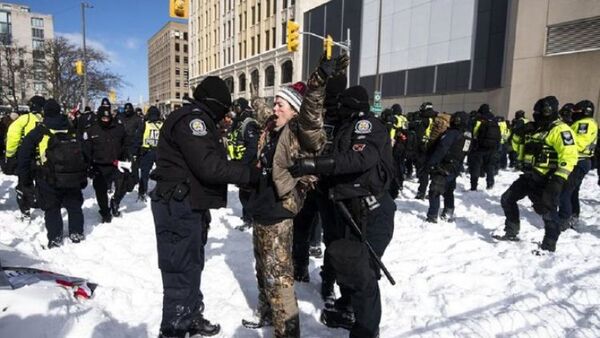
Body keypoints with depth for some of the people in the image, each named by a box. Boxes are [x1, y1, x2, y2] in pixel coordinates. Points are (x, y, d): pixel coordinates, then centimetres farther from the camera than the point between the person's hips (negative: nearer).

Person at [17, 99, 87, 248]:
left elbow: (24, 156, -2)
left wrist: (25, 178, 7)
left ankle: (55, 238, 12)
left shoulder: (37, 133, -3)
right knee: (74, 206, 17)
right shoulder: (73, 131, 6)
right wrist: (83, 178, 15)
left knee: (51, 208, 10)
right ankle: (77, 233, 22)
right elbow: (83, 155, 9)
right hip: (73, 178, 3)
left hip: (49, 180, -2)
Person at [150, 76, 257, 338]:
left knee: (192, 265, 21)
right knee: (182, 271, -4)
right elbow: (209, 166, -26)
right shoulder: (192, 118, -17)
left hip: (188, 205, 11)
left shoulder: (195, 119, 17)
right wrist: (248, 173, -15)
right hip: (179, 206, -11)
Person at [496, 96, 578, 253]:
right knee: (507, 199, 11)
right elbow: (519, 147, 31)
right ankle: (511, 233, 25)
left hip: (546, 179, -9)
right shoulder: (533, 129, 15)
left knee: (548, 211, -3)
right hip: (529, 176, 9)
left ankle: (549, 246, 15)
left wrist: (559, 178, -28)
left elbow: (569, 155, -23)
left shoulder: (559, 129, -13)